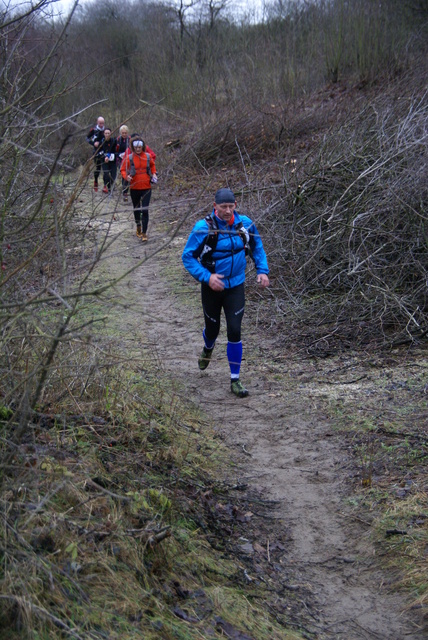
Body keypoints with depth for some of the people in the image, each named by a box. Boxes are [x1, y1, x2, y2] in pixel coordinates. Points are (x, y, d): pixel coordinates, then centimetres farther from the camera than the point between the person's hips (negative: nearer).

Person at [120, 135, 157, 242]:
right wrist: (126, 176, -19)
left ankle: (144, 233, -8)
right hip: (134, 188, 1)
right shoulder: (129, 158, -7)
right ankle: (138, 227, 40)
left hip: (146, 187, -1)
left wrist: (153, 173, 3)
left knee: (145, 210, -10)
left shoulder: (148, 156, -1)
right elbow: (123, 169, 1)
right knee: (136, 209, 17)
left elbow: (152, 165, 19)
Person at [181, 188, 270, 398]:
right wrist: (206, 277, -23)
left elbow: (257, 247, 12)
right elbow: (188, 257, -12)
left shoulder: (245, 224, -7)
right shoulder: (203, 228, -18)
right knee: (212, 329, 15)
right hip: (211, 287, -1)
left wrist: (262, 270, 2)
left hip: (235, 287, 1)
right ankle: (208, 349, 54)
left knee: (234, 332, -8)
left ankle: (235, 380, 4)